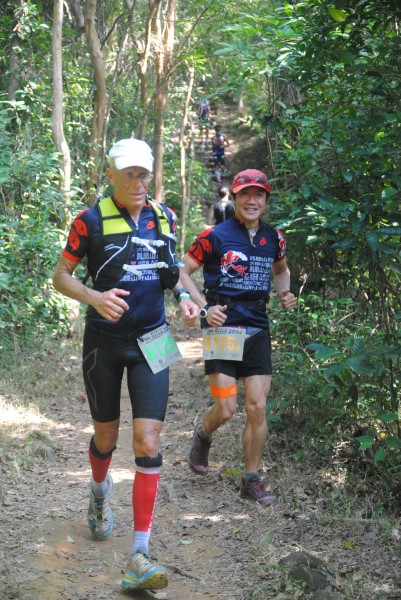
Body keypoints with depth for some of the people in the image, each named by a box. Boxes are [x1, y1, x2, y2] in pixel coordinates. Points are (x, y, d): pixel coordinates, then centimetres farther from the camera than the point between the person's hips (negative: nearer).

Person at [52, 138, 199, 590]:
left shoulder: (163, 218, 3)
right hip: (104, 341, -2)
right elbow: (61, 276, -2)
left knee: (147, 444, -8)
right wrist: (95, 297, -21)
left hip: (150, 342, 2)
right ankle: (99, 491, 50)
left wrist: (183, 296, -1)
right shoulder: (91, 221, -8)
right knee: (106, 438, 13)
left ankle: (140, 557, -6)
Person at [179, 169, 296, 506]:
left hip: (258, 331, 4)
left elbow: (281, 269, 27)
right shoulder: (215, 236, -7)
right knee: (226, 409, -7)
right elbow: (182, 272, -1)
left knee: (258, 408, 1)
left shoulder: (274, 238, 8)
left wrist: (285, 294, 7)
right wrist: (205, 307, -12)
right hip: (223, 328, -4)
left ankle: (252, 480, 14)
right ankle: (203, 436, 29)